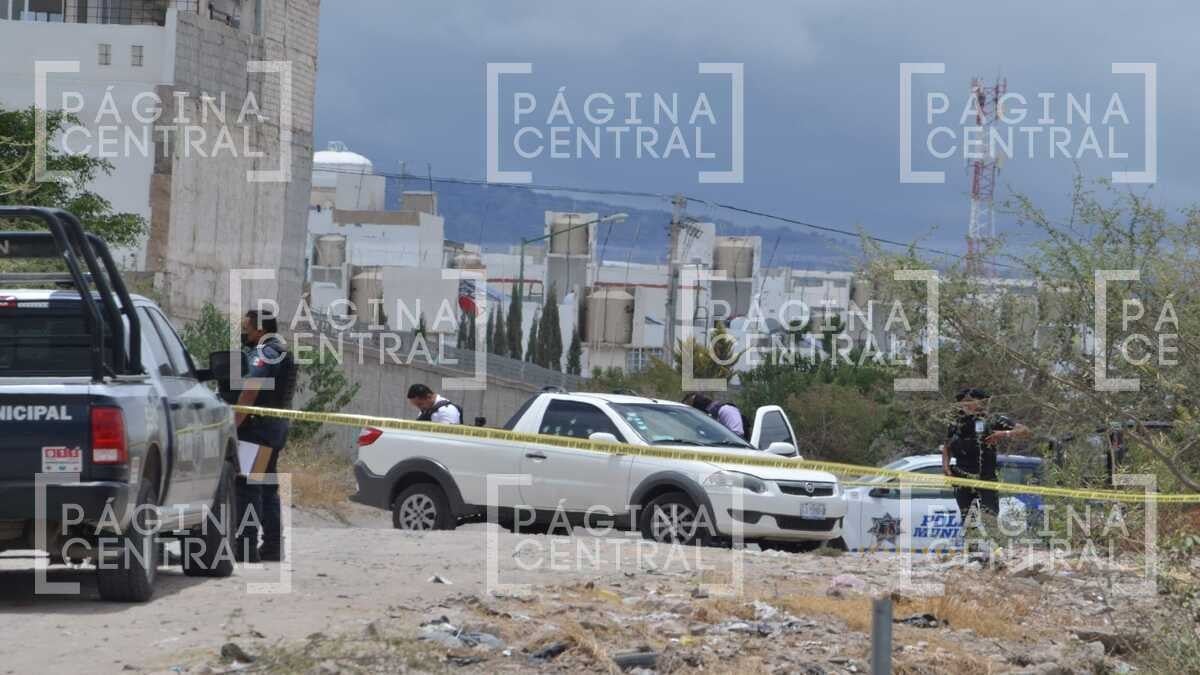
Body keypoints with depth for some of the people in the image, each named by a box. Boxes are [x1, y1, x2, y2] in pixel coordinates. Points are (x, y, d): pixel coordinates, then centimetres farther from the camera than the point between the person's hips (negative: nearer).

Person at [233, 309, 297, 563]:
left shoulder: (264, 353, -14)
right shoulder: (283, 351, 18)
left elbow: (250, 392, -23)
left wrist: (232, 424, -23)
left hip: (257, 427, -10)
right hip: (278, 427, 10)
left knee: (248, 487, -9)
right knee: (268, 488, 16)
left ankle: (246, 549, -12)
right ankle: (273, 546, 18)